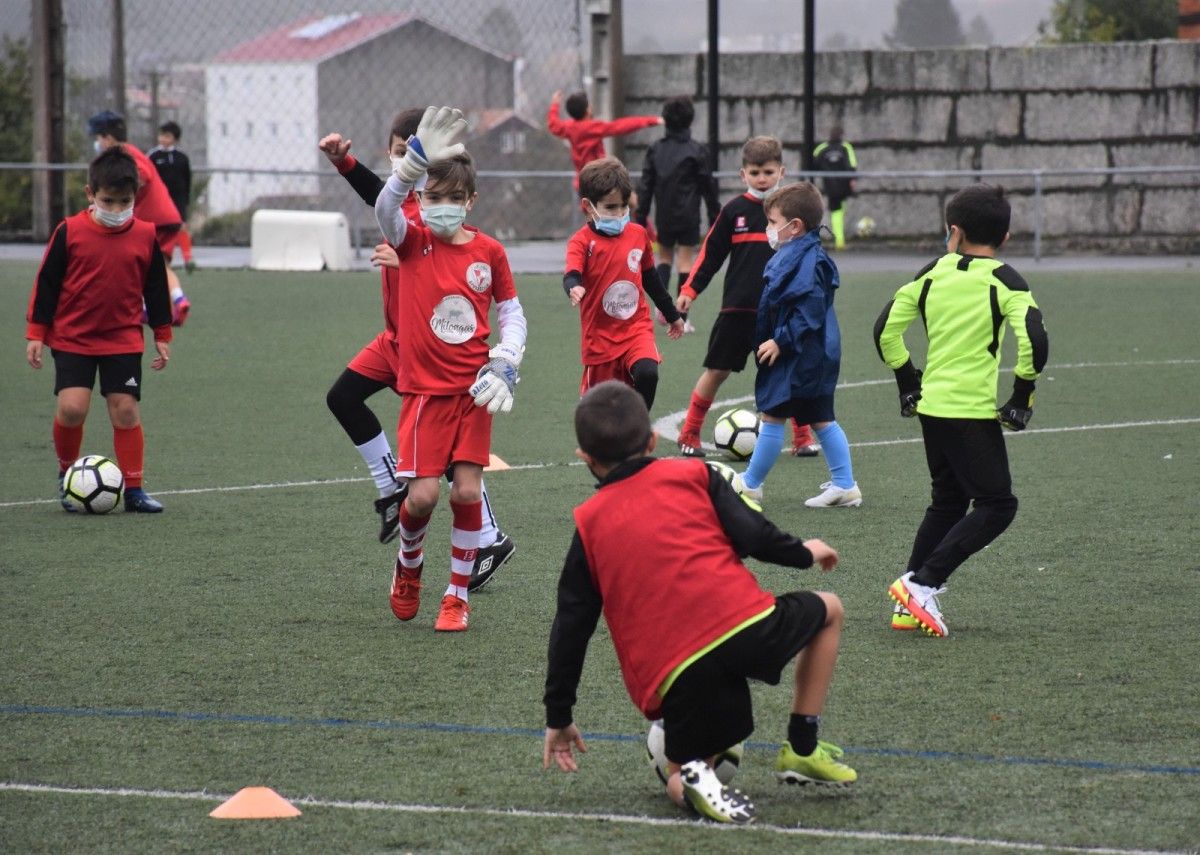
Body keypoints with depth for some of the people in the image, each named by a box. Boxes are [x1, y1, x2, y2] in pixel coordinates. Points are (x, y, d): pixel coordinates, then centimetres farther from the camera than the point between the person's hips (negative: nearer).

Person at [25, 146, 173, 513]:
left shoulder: (145, 235, -1)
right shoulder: (70, 232, -7)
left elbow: (156, 288, 11)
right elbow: (46, 283, -1)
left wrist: (162, 335, 12)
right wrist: (36, 333, -2)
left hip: (124, 341, 2)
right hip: (72, 339, -2)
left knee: (126, 411, -2)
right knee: (71, 408, -13)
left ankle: (134, 489, 8)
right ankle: (67, 473, 12)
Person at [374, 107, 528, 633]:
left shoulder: (489, 252, 3)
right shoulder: (413, 241, -3)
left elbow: (512, 312, 12)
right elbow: (386, 207, -25)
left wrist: (505, 363, -4)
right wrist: (416, 162, -42)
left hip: (473, 388, 2)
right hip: (424, 388, -2)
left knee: (467, 491, -6)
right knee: (422, 495, -8)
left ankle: (458, 595, 9)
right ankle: (409, 566, 23)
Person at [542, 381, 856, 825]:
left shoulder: (589, 523, 17)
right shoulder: (692, 474, 14)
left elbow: (570, 627, 16)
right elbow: (752, 535, 3)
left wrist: (558, 717, 23)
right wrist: (804, 553, 25)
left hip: (675, 678, 1)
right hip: (746, 627, -1)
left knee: (680, 777, 24)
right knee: (828, 609, 30)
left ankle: (690, 775, -13)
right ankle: (802, 750, 23)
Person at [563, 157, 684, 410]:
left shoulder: (637, 234, 5)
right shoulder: (582, 242, -10)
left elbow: (651, 279, 19)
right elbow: (572, 275, -29)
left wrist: (672, 315, 28)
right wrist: (573, 289, -53)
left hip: (636, 327, 2)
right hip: (599, 335, -2)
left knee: (647, 373, -25)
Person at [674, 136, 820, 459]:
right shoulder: (734, 210, 1)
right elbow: (710, 253, 4)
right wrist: (689, 290, -3)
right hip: (737, 308, 0)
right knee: (717, 371, 4)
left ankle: (803, 436, 13)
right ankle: (689, 435, 14)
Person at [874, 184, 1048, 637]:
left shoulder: (932, 273, 6)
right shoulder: (1004, 281, -7)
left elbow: (886, 330, 6)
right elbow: (1034, 340, -18)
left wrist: (907, 380, 17)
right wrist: (1022, 396, -5)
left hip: (931, 406, 6)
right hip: (973, 411, -6)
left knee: (947, 502, 18)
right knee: (996, 506, 0)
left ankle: (909, 606, 13)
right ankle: (923, 584, -11)